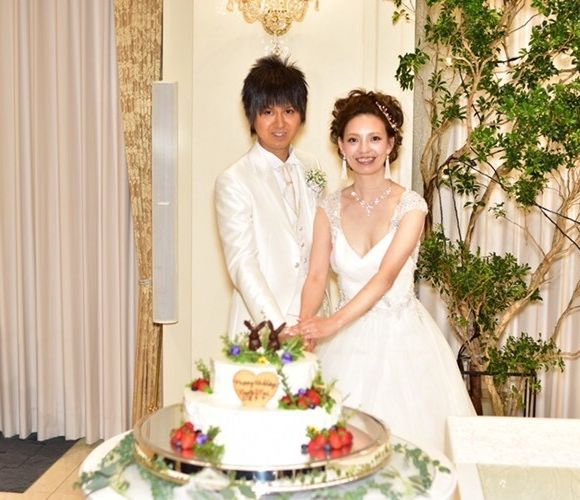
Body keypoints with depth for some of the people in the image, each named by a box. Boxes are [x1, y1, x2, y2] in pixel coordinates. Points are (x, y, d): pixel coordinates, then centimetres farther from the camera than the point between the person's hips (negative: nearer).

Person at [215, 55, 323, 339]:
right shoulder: (233, 182, -11)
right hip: (260, 321, -5)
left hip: (309, 318, 5)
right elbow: (241, 265, -14)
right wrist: (280, 328, -19)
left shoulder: (310, 168, 7)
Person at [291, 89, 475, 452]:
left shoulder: (410, 206, -8)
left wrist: (333, 323, -33)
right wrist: (305, 325, -24)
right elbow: (316, 277, -5)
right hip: (348, 341, 2)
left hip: (401, 338, -2)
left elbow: (387, 276, -20)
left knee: (405, 431, 5)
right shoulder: (330, 208, 2)